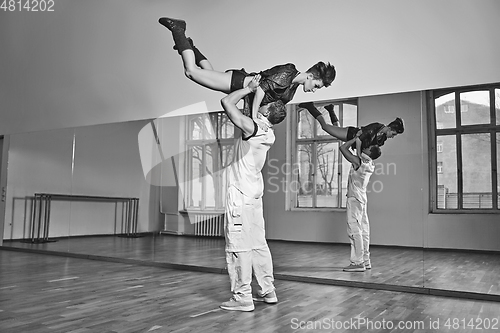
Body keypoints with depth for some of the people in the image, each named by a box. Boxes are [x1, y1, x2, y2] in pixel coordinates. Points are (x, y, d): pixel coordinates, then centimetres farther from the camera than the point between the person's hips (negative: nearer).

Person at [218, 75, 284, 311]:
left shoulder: (252, 128, -17)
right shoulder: (268, 134, 7)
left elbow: (227, 102, -16)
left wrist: (249, 88, -6)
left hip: (240, 194, -8)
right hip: (254, 193, 9)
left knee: (239, 246, -4)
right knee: (258, 243, 13)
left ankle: (242, 297, 1)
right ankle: (267, 291, 21)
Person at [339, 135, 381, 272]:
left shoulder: (358, 161, -16)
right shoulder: (370, 164, 9)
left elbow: (343, 148, -15)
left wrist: (356, 137, -8)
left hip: (355, 198, -9)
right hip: (362, 199, 9)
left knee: (354, 230, -8)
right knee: (363, 230, 11)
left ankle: (357, 262, -8)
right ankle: (365, 260, 17)